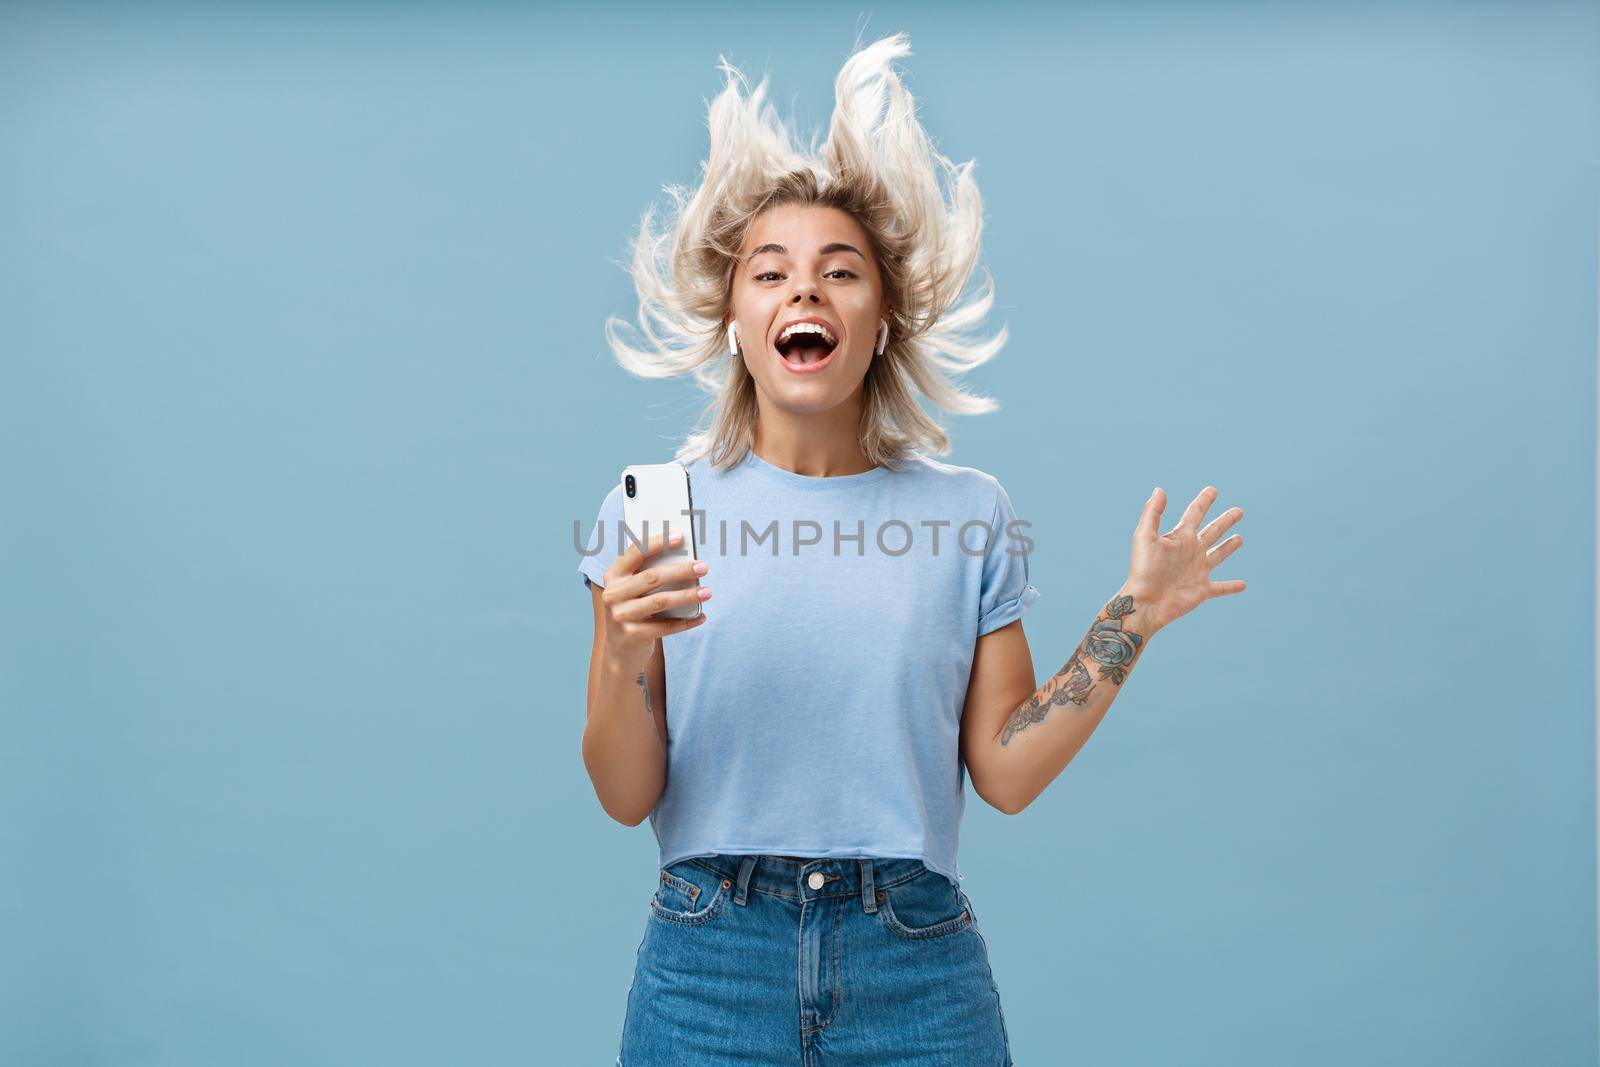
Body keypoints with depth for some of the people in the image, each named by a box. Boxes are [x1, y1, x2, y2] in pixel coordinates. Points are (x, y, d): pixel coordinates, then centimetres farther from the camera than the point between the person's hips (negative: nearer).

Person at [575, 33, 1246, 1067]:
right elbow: (627, 797, -4)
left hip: (917, 971, 1)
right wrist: (624, 657, -22)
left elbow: (1006, 772, 0)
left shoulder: (971, 514, 2)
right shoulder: (650, 511, -2)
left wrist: (1130, 620, -4)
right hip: (712, 967, 0)